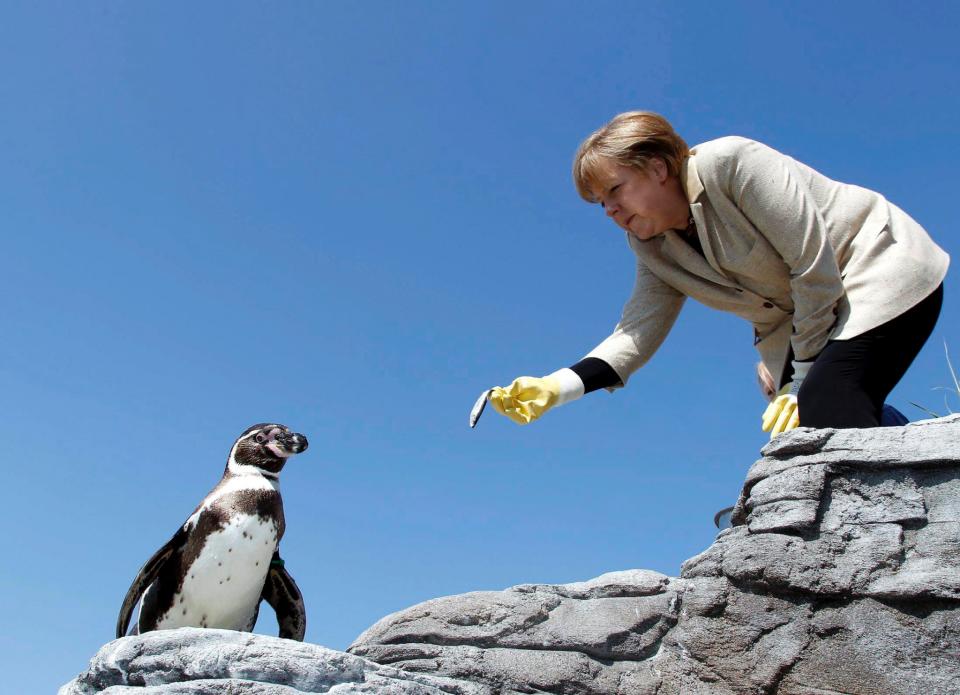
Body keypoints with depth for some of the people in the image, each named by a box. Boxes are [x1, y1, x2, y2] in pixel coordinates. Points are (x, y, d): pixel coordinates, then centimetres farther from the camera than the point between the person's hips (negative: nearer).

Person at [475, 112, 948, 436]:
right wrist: (559, 386, -23)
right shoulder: (653, 249, 2)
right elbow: (637, 332, -7)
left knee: (827, 405, -29)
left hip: (882, 271, -7)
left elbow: (814, 265, -22)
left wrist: (802, 377, -17)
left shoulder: (731, 163, -21)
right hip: (804, 326, 7)